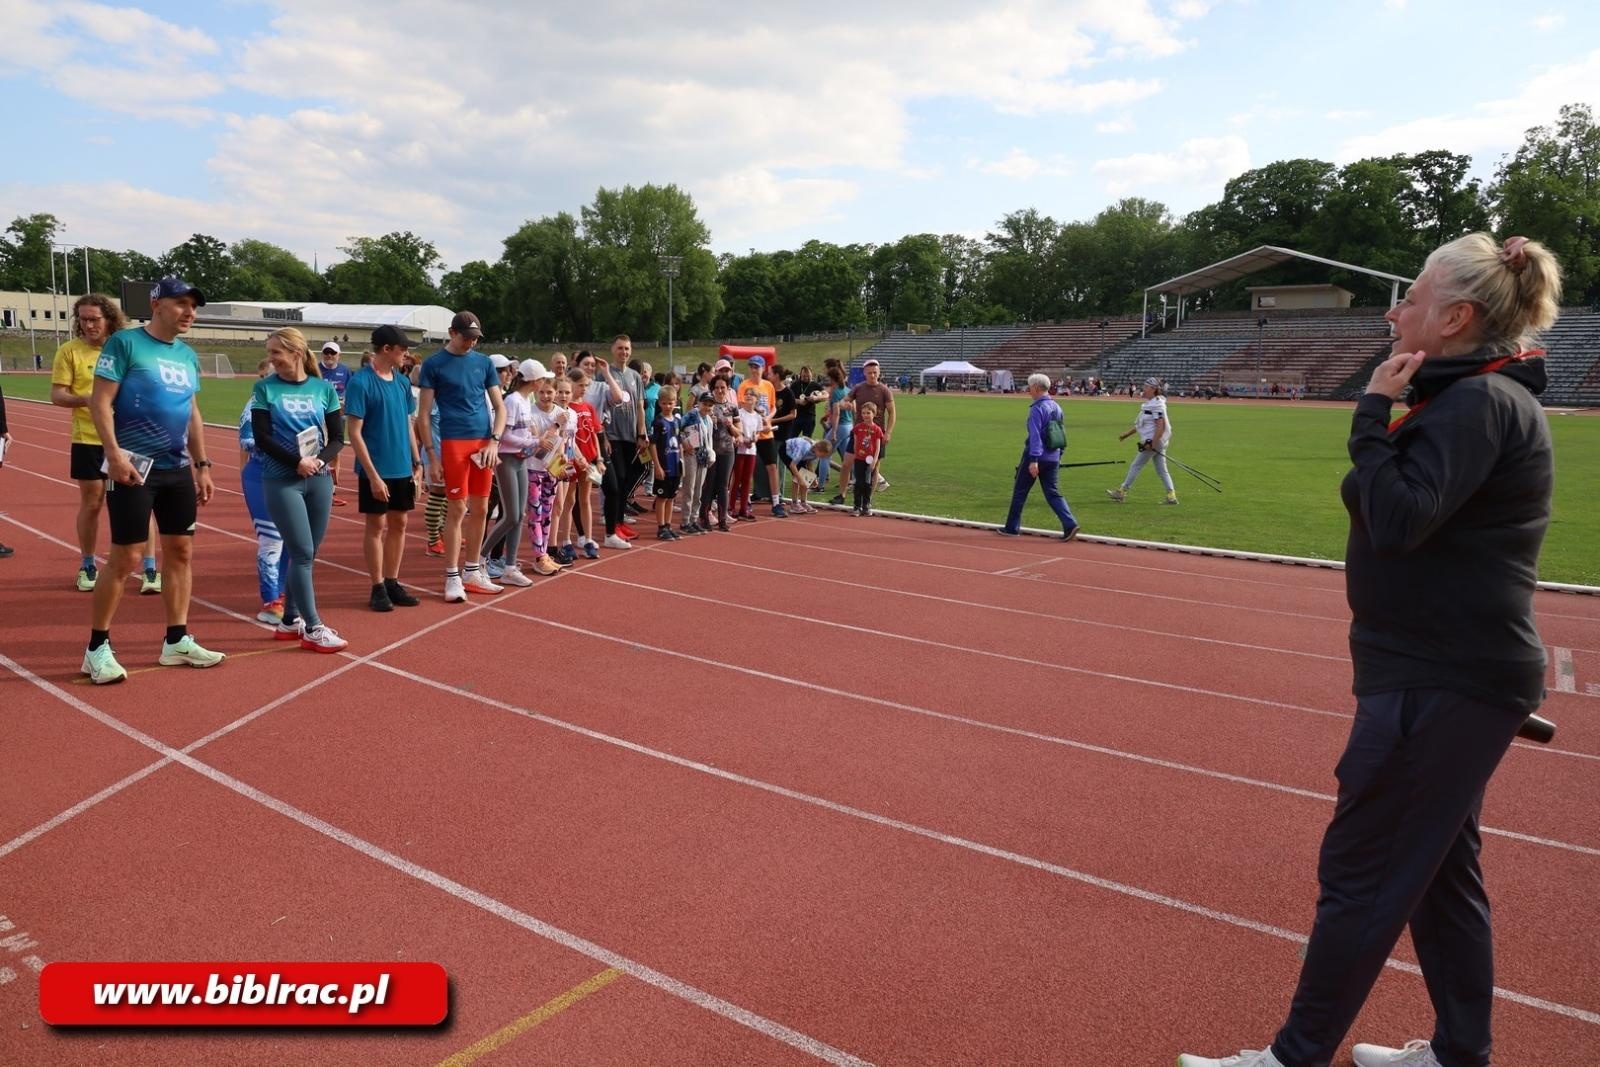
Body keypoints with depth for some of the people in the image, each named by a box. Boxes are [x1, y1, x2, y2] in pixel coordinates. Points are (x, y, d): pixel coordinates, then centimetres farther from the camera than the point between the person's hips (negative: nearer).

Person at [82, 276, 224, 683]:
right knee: (125, 558, -6)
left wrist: (202, 465, 16)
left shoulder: (188, 356, 14)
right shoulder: (125, 343, -7)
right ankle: (97, 647, 8)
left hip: (178, 469, 7)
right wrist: (114, 453, -22)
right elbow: (100, 401, -11)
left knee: (181, 552, 10)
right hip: (134, 466, -7)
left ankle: (177, 640, 20)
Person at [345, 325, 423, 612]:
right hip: (376, 470, -6)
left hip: (403, 469, 6)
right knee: (376, 526, 3)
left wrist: (417, 464, 10)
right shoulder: (360, 382, -12)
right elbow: (354, 433, -14)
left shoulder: (402, 381, 8)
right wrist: (373, 474, -17)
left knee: (399, 524, 11)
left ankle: (392, 583, 22)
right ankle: (378, 588, 12)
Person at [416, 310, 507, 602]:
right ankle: (452, 577, 5)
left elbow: (500, 407, 11)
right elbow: (423, 414, -1)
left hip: (484, 443, 4)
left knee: (480, 509, 9)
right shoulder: (433, 364, 0)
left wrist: (494, 442, -3)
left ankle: (472, 572, 21)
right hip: (454, 443, -4)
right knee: (457, 509, -4)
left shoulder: (484, 362, 10)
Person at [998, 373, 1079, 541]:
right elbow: (1061, 433, 17)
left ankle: (1012, 527, 16)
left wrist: (1034, 460, -25)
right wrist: (1059, 455, 23)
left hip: (1036, 457, -7)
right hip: (1053, 458, 7)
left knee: (1020, 491, 7)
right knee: (1052, 492, 7)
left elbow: (1035, 435, -21)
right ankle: (1070, 524, -9)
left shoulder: (1037, 408, -14)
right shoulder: (1056, 407, 12)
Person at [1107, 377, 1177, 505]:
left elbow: (1161, 426, -22)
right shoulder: (1149, 403, 15)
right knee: (1161, 470, 9)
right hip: (1158, 442, 10)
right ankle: (1171, 496, 7)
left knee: (1135, 466, -1)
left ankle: (1121, 493, 6)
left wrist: (1152, 443, -24)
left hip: (1155, 440, -10)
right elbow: (1140, 425, 23)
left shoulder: (1157, 404, -16)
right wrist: (1127, 434, 22)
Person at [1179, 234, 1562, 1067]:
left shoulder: (1480, 402, -17)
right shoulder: (1479, 397, 14)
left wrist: (1374, 412, -19)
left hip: (1441, 684, -10)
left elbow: (1396, 519, -27)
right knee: (1438, 867, 19)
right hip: (1452, 676, 10)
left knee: (1360, 873, -1)